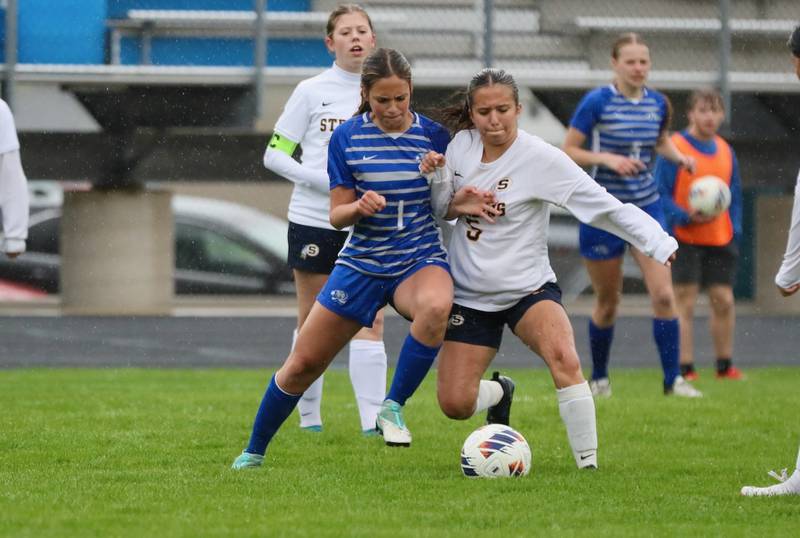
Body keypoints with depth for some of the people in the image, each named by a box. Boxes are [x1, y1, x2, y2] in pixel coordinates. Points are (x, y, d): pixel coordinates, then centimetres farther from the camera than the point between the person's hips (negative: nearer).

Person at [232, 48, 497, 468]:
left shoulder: (434, 137, -3)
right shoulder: (347, 138, -4)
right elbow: (337, 216, -2)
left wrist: (459, 203, -14)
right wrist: (359, 207, -23)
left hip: (421, 259, -1)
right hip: (362, 262, 1)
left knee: (436, 307, -38)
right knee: (303, 363, 3)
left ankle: (393, 408, -21)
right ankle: (253, 453, 25)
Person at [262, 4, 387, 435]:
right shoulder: (311, 91, -1)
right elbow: (274, 155, -2)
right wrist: (323, 180, -15)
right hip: (313, 219, -1)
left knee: (370, 319, -9)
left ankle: (373, 421, -13)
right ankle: (309, 418, 16)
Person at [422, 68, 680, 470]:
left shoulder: (540, 158, -16)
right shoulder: (460, 145, -2)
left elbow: (606, 207, -20)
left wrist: (658, 243, -32)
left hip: (528, 289, -4)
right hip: (470, 295, 4)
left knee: (563, 358, -34)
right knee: (455, 404, -3)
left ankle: (588, 463, -25)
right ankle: (499, 392, 33)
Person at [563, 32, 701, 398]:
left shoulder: (657, 103, 2)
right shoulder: (597, 102, -11)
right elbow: (567, 151, -9)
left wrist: (677, 156, 1)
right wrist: (608, 158, -22)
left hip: (646, 207, 3)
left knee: (664, 295, -11)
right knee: (607, 303, 8)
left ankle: (672, 378, -4)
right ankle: (599, 378, 28)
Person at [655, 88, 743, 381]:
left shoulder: (725, 151, 10)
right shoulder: (673, 148, -8)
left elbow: (735, 195, 17)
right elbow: (661, 194, -9)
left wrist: (734, 230, 6)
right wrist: (686, 216, -21)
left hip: (720, 240, 5)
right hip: (685, 239, -5)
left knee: (723, 300, 6)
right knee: (684, 302, -4)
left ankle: (725, 366, 19)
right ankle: (685, 368, -1)